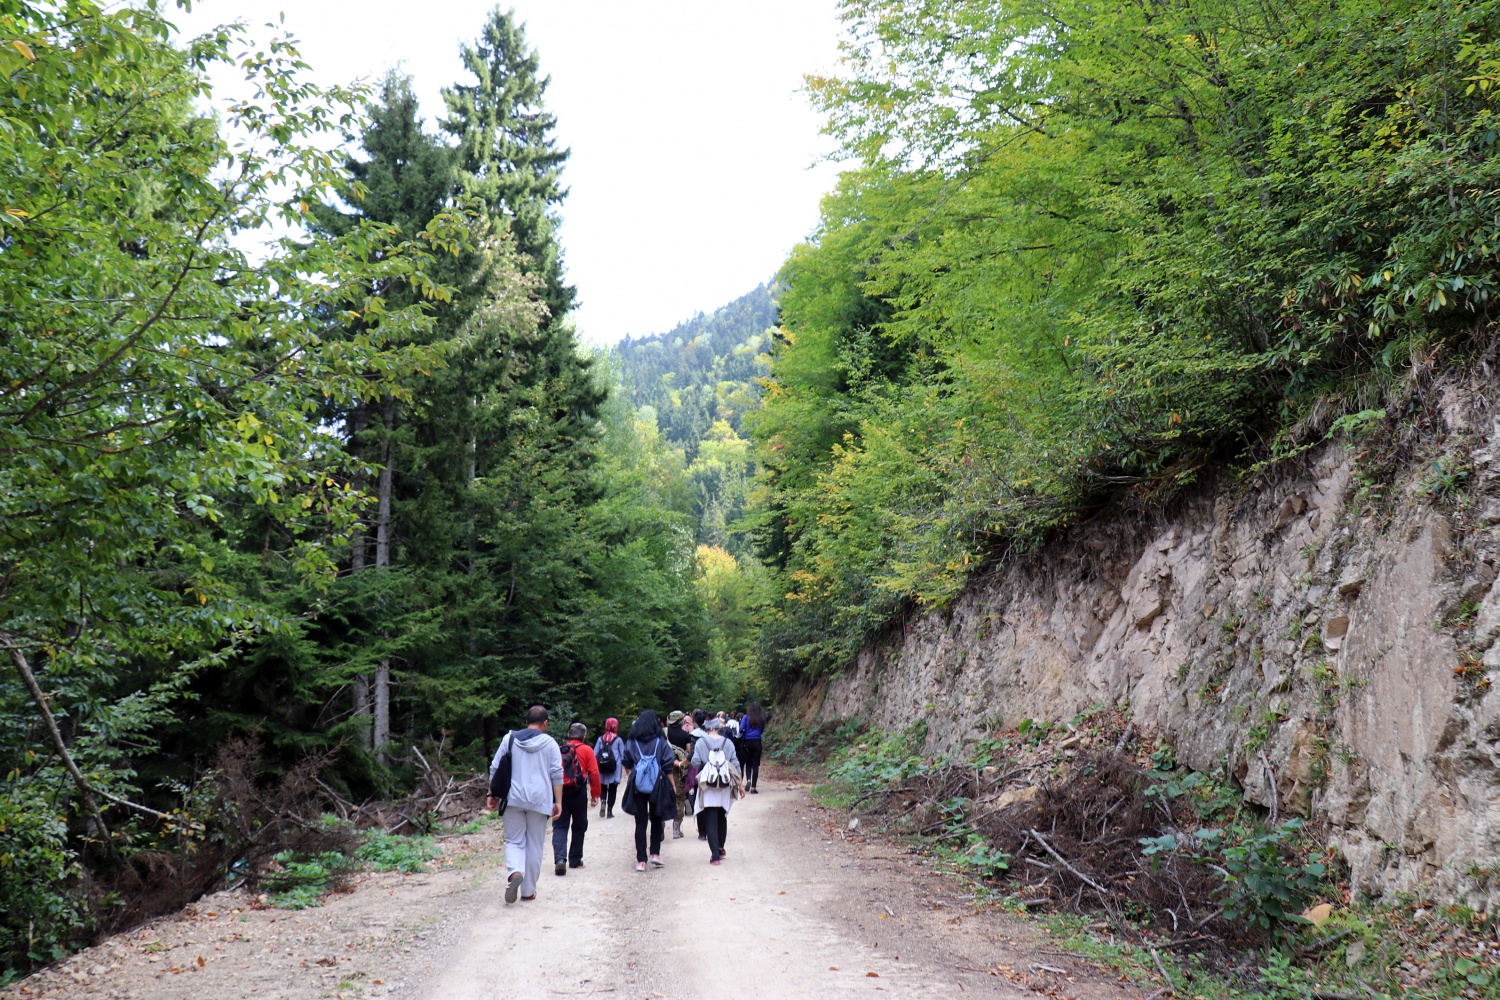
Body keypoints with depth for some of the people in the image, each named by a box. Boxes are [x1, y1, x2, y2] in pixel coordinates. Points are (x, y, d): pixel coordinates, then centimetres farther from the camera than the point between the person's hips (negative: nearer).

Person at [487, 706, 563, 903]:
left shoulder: (510, 739, 7)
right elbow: (557, 774, -2)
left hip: (514, 798, 1)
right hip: (539, 799, -1)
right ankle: (528, 890, 13)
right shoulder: (550, 743, 3)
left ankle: (515, 872, -19)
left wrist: (492, 794, 13)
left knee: (514, 841, 10)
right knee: (534, 846, 9)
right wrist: (558, 802, 1)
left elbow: (495, 768, 6)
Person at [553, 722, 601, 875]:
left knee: (559, 826, 1)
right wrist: (595, 794, 1)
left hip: (559, 792, 2)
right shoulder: (586, 750, 2)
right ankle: (575, 860, 22)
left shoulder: (559, 750, 10)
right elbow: (594, 773, -4)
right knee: (579, 826, 15)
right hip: (578, 793, -1)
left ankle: (560, 859, -19)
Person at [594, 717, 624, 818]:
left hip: (602, 769, 1)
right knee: (612, 790, 10)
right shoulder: (618, 740, -3)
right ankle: (609, 811, 7)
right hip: (614, 769, -1)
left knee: (603, 788, 18)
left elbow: (595, 754, 0)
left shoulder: (601, 739, 1)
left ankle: (603, 801, -10)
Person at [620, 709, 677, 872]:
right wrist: (672, 786, 3)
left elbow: (627, 766, 6)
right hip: (657, 785, 0)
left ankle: (641, 860, 3)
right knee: (656, 819, 18)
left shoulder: (631, 742, 3)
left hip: (636, 785, 1)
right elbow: (668, 767, -2)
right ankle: (655, 853, 11)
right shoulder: (661, 741, -1)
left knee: (640, 822, 5)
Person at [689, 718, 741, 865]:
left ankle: (715, 854, -8)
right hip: (725, 786, 2)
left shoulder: (700, 742, -6)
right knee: (722, 818, 20)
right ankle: (720, 849, 31)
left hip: (708, 786, -2)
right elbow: (735, 764, 0)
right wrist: (740, 784, 8)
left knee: (711, 821, 0)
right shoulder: (728, 742, -1)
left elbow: (695, 762, -9)